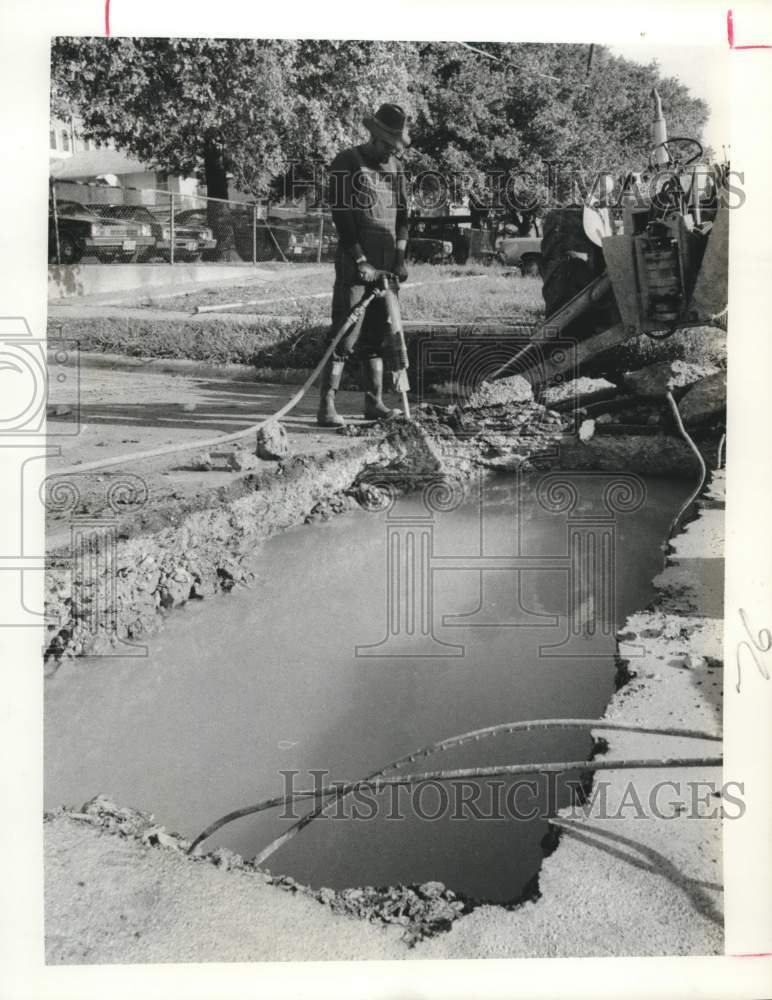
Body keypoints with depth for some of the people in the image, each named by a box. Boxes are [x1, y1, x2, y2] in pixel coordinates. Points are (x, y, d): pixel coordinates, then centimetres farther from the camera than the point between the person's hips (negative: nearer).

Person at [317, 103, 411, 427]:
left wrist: (400, 257, 2)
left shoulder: (396, 167, 14)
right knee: (345, 336, -9)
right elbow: (342, 217, -11)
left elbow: (402, 214, 14)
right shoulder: (346, 164, -5)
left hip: (386, 265, 6)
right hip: (355, 263, -6)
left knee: (377, 336, 9)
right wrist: (361, 262, -15)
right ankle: (326, 408, -7)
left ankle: (374, 403, 14)